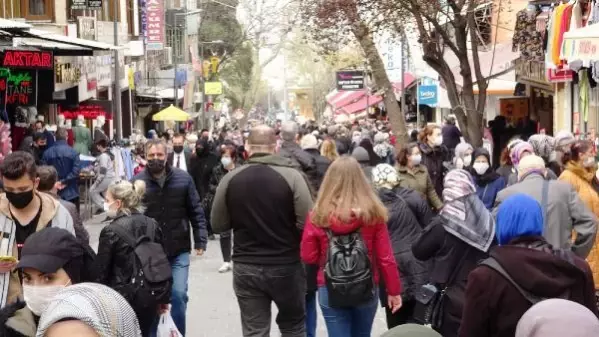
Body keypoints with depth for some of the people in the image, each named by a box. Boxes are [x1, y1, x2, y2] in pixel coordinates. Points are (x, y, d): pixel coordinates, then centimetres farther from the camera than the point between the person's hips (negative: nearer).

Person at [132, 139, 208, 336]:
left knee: (178, 295, -3)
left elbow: (196, 212, 3)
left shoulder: (183, 179, -3)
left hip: (178, 250, 0)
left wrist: (200, 240, -3)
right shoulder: (137, 182, -7)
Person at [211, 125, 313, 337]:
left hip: (245, 267, 2)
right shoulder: (291, 176, -12)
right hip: (286, 266, -1)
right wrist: (285, 227, 7)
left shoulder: (230, 179, -5)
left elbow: (218, 225, 3)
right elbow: (307, 224, -15)